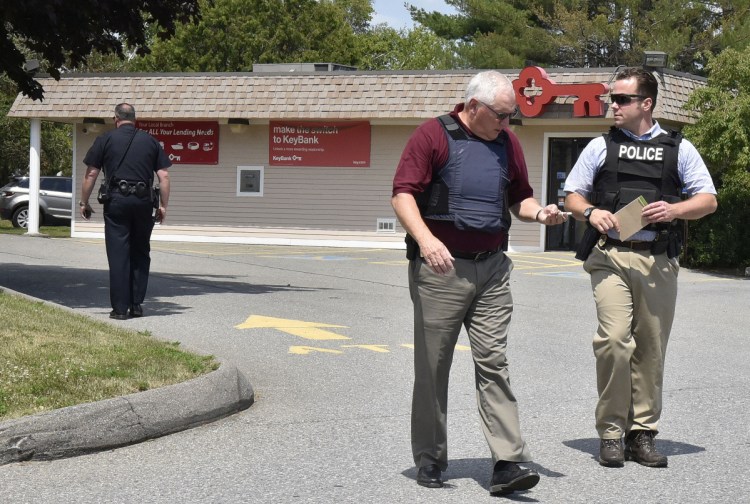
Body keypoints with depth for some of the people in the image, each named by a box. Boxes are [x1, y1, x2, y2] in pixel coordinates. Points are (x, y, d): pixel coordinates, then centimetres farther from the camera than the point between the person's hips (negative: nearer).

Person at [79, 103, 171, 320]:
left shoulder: (105, 139, 4)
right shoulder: (150, 141, 10)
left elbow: (91, 174, 1)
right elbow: (164, 176, 5)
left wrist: (84, 202, 9)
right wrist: (163, 206, 10)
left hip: (117, 200, -2)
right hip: (143, 201, 2)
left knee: (118, 255, 1)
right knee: (140, 254, 13)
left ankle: (120, 307, 0)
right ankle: (137, 304, 12)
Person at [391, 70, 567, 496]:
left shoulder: (508, 143, 13)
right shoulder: (434, 135, -3)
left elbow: (520, 198, 23)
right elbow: (403, 194, -9)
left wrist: (539, 213, 0)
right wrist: (425, 238, -24)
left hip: (492, 269, 4)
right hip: (441, 268, -4)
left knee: (494, 364, -2)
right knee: (433, 366, 4)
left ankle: (508, 463, -6)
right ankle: (430, 459, 16)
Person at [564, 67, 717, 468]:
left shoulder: (678, 149, 12)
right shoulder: (601, 146, 14)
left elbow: (708, 200, 12)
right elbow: (573, 196, 17)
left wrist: (675, 210, -8)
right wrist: (591, 212, -5)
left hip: (659, 261, 1)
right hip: (610, 257, -1)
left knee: (652, 348, 3)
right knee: (614, 340, -15)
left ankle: (642, 434, 13)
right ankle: (610, 433, -5)